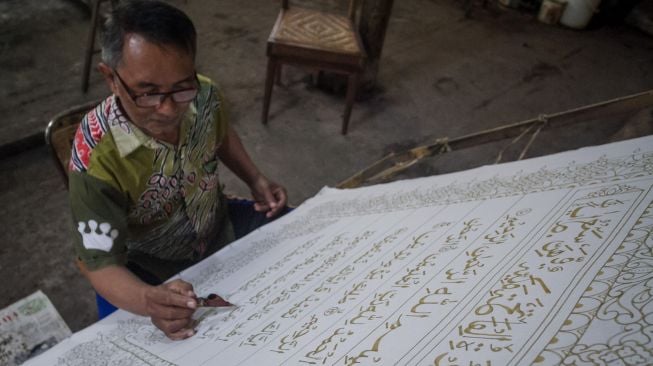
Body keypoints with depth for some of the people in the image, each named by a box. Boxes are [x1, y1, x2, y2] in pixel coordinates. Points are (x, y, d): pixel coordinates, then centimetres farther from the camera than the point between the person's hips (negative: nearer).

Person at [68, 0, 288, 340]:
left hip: (220, 228, 5)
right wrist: (149, 301, -50)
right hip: (152, 272, -4)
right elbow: (101, 264, -30)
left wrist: (256, 180, -5)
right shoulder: (97, 159, -34)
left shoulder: (204, 96, -19)